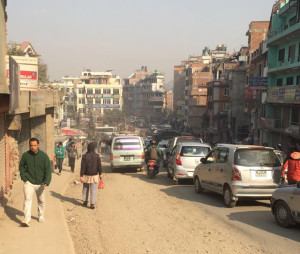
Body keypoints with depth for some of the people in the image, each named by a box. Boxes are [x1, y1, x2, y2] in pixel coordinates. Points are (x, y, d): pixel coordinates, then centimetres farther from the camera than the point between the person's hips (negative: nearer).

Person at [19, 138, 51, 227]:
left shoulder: (44, 156, -8)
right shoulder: (25, 155, -4)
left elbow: (48, 170, -10)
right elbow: (21, 166, 12)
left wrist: (46, 182, -23)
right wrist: (23, 177, -1)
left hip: (40, 183, 1)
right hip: (29, 182, 0)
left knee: (41, 201, 14)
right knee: (27, 200, -15)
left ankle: (41, 216, 36)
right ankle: (26, 220, -17)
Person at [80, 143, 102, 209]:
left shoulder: (85, 156, -10)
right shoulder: (97, 156, -9)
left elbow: (83, 167, -11)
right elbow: (99, 166, -4)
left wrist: (81, 176, -9)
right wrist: (100, 174, 7)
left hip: (86, 175, 1)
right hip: (94, 176, -1)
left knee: (85, 189, 18)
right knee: (93, 190, 4)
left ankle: (85, 202, 26)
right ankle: (92, 204, 2)